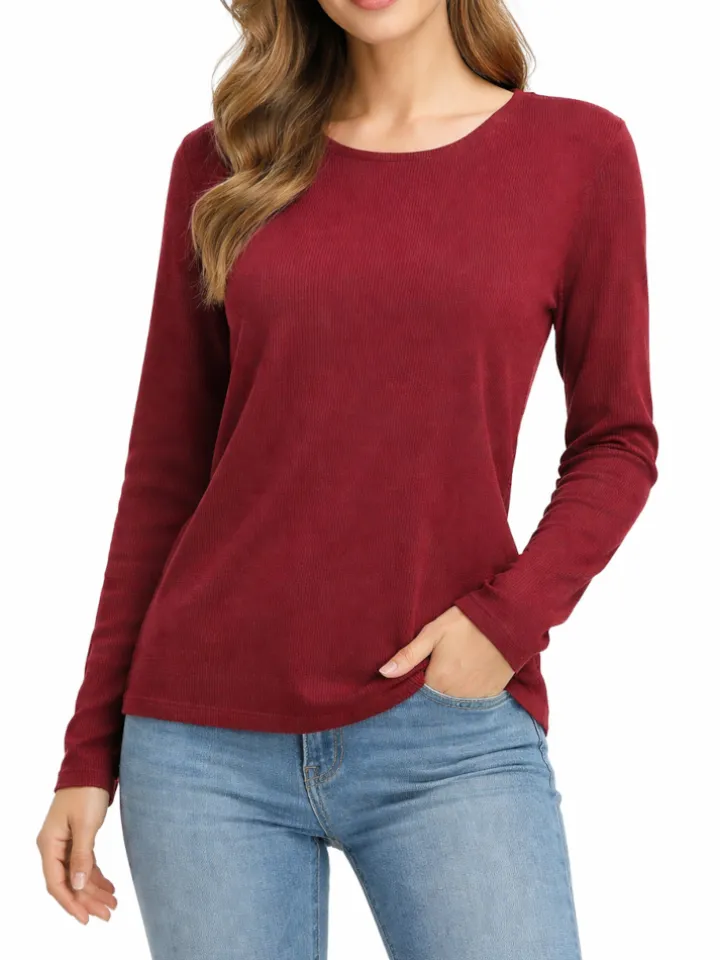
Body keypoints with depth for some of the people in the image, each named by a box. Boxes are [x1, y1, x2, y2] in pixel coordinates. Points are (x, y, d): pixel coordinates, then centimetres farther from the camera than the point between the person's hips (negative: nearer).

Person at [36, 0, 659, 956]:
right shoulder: (222, 162, 7)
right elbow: (165, 471, 8)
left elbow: (616, 442, 7)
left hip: (448, 733, -1)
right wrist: (90, 750, 7)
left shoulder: (581, 150, 2)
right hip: (206, 737, 2)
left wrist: (513, 611, -11)